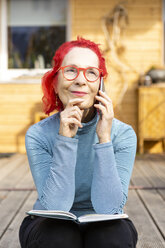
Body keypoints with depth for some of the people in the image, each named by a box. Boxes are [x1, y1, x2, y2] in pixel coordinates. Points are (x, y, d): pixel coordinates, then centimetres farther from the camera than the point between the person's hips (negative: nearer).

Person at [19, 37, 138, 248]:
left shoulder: (123, 134, -14)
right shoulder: (38, 135, -15)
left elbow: (109, 208, -22)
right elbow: (55, 206, -22)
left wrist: (104, 139, -28)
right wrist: (65, 139, -29)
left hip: (102, 228, 1)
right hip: (51, 228, 0)